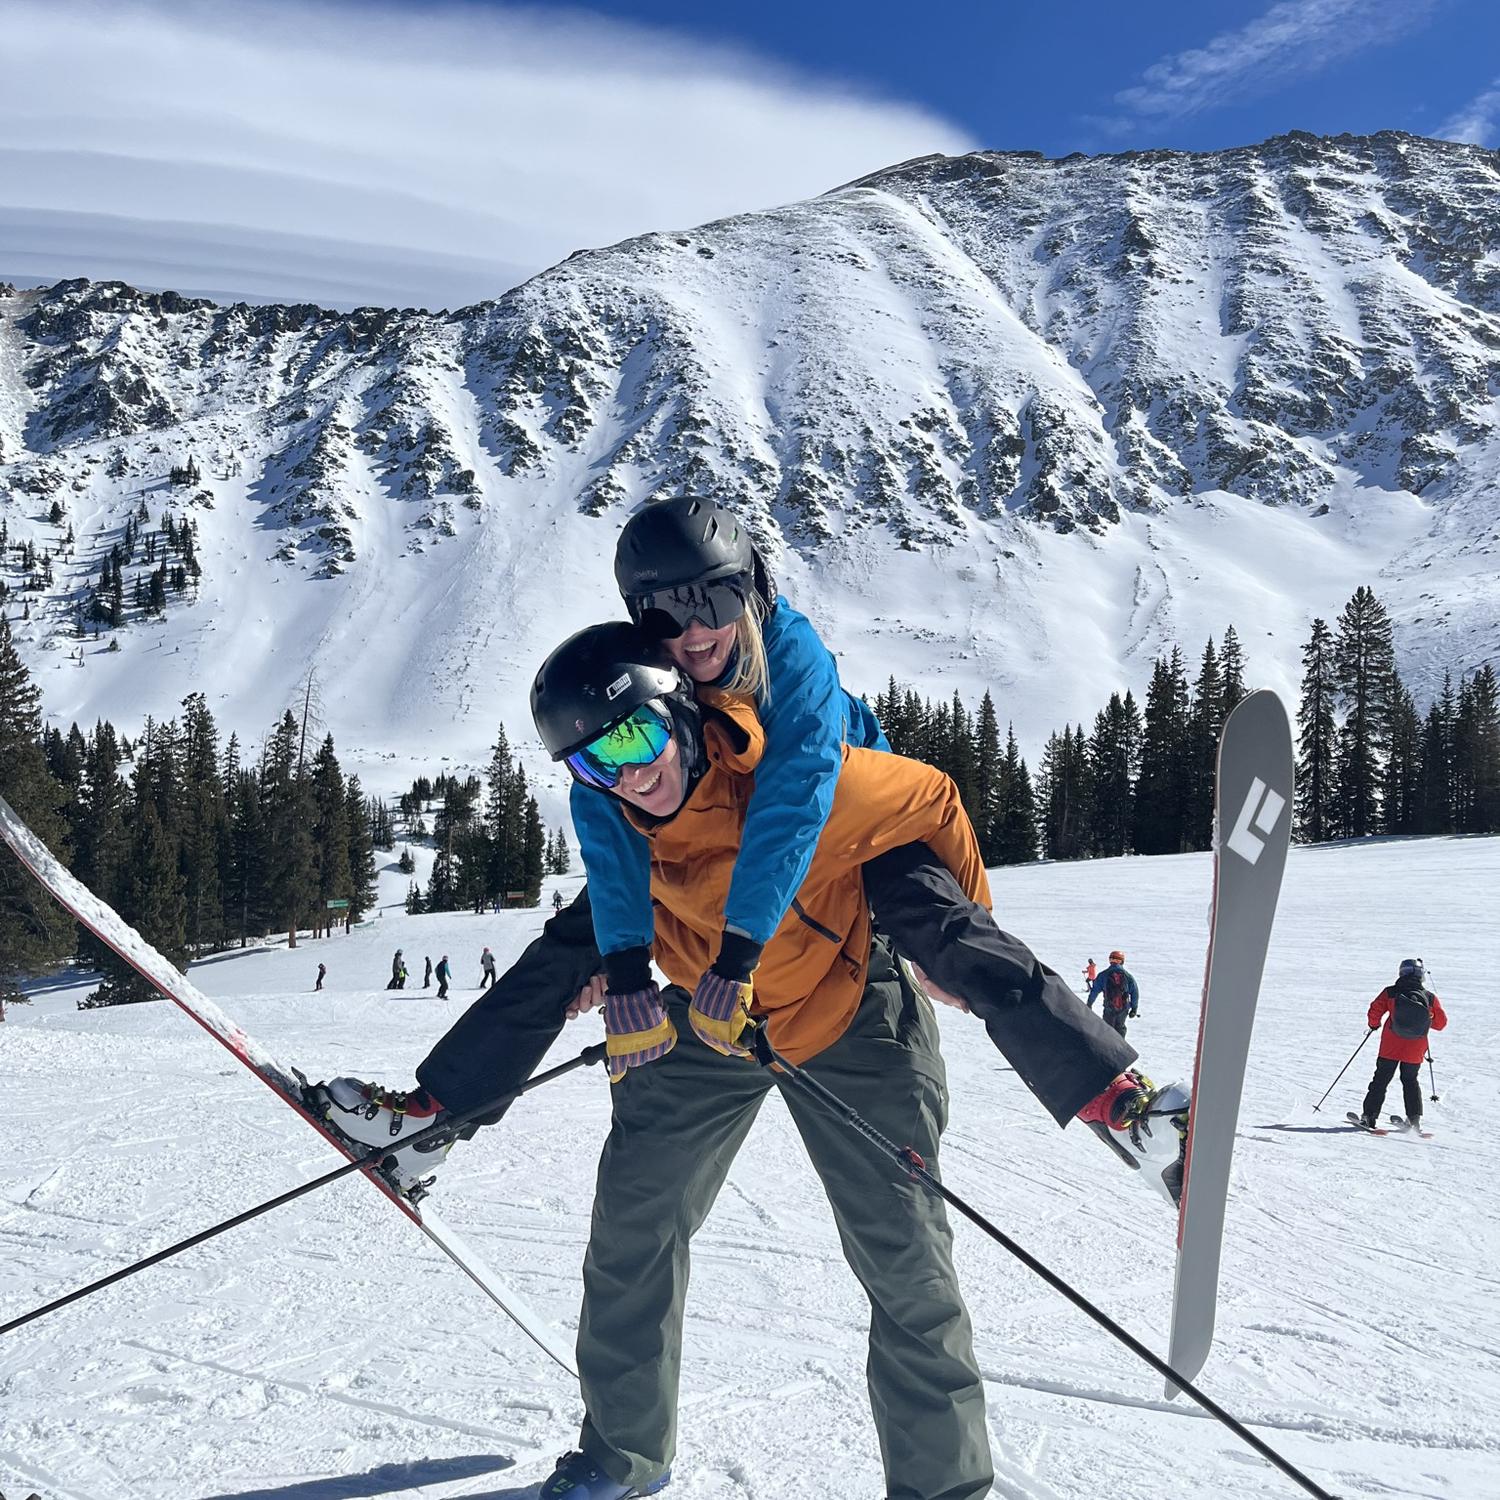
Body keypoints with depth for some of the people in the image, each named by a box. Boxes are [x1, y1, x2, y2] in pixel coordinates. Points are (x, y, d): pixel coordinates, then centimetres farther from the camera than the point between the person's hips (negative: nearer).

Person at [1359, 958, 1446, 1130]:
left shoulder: (1390, 992, -6)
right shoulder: (1431, 998, -3)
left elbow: (1375, 1010, -6)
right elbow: (1440, 1023, 2)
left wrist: (1373, 1024, 14)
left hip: (1390, 1047, -1)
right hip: (1415, 1050, 1)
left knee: (1381, 1079, 10)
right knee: (1411, 1081, 20)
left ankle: (1370, 1115, 7)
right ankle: (1414, 1118, 14)